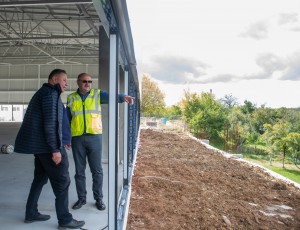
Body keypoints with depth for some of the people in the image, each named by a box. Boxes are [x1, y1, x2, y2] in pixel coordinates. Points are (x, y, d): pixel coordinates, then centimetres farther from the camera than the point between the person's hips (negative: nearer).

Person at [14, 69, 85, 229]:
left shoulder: (43, 92, 20)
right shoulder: (51, 93, -13)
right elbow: (50, 123, -21)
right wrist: (55, 149, -22)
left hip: (39, 144, 11)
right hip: (48, 145, -11)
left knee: (40, 178, 18)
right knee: (62, 182, -3)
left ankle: (31, 213, 27)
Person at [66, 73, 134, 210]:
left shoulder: (97, 94, 3)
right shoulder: (71, 98, 8)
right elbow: (67, 119, 10)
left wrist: (123, 97, -39)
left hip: (94, 137, -1)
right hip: (77, 138, 2)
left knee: (97, 170, 5)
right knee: (79, 171, 10)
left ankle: (99, 198, 18)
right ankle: (81, 198, 23)